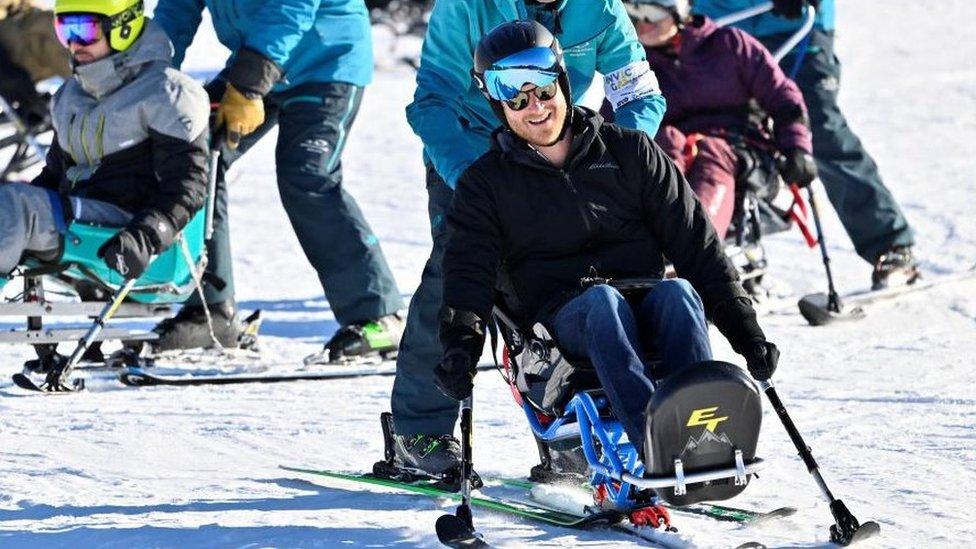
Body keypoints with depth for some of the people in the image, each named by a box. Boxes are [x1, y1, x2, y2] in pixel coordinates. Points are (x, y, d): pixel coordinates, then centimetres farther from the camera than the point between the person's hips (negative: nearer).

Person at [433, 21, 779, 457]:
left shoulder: (630, 152, 15)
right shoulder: (485, 184, 13)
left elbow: (696, 246, 12)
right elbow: (469, 274, 0)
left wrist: (747, 334, 3)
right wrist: (461, 344, -22)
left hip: (646, 315, 2)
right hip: (563, 320, -2)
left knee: (678, 292, -32)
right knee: (602, 300, -36)